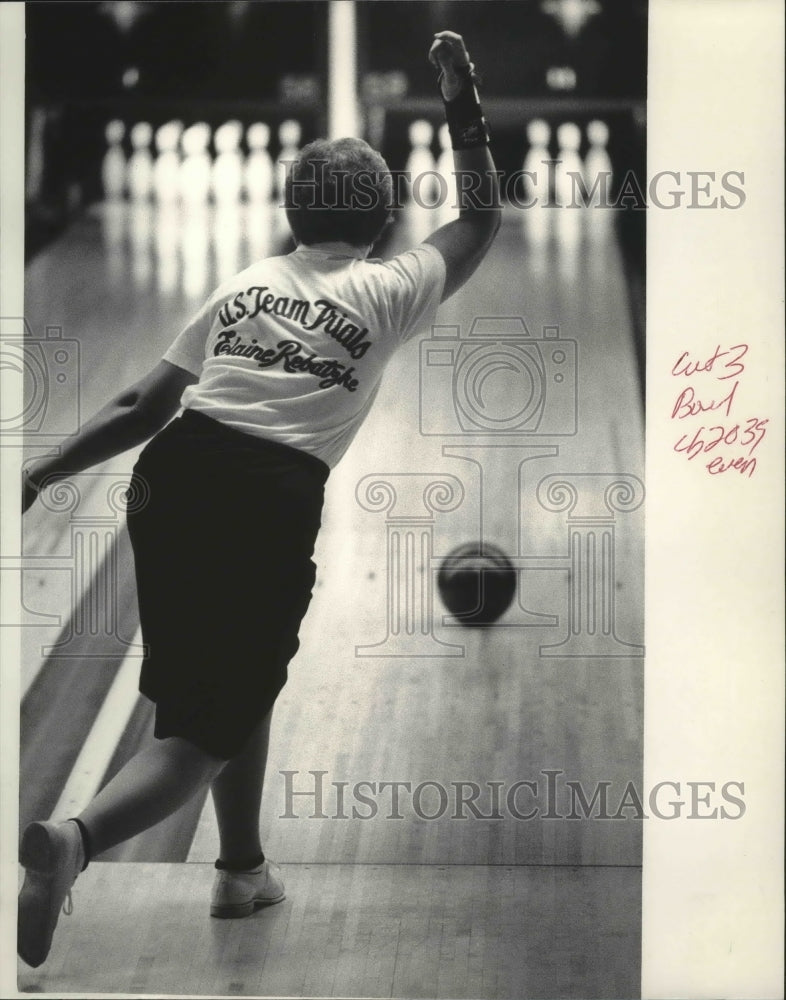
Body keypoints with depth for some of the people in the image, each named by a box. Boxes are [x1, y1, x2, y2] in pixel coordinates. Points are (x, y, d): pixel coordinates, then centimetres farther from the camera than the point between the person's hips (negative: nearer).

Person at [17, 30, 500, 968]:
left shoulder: (245, 284, 19)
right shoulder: (388, 291, 11)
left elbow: (144, 405, 14)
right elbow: (481, 220, 28)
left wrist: (39, 475, 17)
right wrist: (463, 105, 30)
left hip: (175, 472, 5)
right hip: (273, 501, -5)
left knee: (229, 679, 26)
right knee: (212, 721, -2)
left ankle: (242, 868, 36)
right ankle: (75, 838, -29)